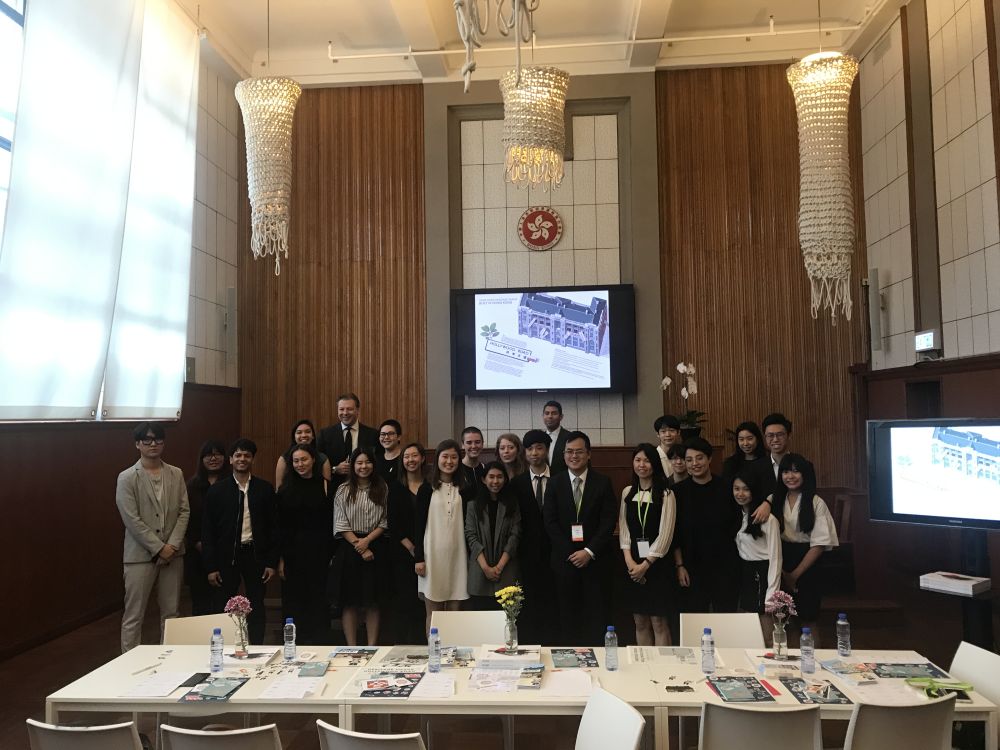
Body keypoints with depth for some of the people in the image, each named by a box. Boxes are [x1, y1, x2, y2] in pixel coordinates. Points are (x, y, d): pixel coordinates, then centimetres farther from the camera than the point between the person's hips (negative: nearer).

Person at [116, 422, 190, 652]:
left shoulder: (176, 474, 7)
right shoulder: (127, 478, -4)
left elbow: (184, 511, 5)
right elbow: (132, 520, -10)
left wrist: (173, 544, -8)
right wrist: (159, 548, -12)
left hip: (172, 553, 4)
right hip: (140, 555, -4)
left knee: (171, 612, 10)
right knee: (134, 616, 2)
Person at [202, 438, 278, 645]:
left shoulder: (264, 488, 2)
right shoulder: (217, 490, 1)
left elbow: (273, 526, 3)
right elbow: (208, 530, 0)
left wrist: (272, 562, -1)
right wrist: (211, 566, -4)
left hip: (256, 555, 0)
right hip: (226, 556, 0)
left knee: (257, 609, 8)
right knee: (223, 609, 6)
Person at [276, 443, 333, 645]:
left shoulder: (325, 486, 0)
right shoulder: (286, 489, 4)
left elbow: (332, 522, -1)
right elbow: (280, 526, 3)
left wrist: (333, 554, -6)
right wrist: (280, 559, -3)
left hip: (319, 551, -1)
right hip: (293, 551, 1)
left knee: (318, 599, 5)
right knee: (294, 600, 6)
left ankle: (319, 646, 16)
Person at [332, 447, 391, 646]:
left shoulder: (382, 488, 5)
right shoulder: (344, 490, 1)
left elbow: (384, 521, 2)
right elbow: (341, 524, -3)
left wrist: (367, 540, -11)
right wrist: (358, 546, -11)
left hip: (376, 548, 1)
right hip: (349, 548, -1)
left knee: (374, 601, 5)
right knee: (350, 602, 2)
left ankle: (372, 647, 12)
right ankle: (351, 647, 10)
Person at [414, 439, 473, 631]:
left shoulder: (464, 490, 7)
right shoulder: (426, 489, 1)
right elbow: (419, 525, 1)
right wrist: (418, 558, -4)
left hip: (458, 556, 2)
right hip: (433, 556, -2)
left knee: (455, 612, 6)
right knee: (433, 613, 3)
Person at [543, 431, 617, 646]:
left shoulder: (603, 483, 2)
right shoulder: (554, 483, 5)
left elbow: (608, 522, -3)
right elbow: (550, 522, 0)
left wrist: (589, 552, -11)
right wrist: (570, 553, -8)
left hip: (595, 558, 0)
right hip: (564, 559, 1)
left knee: (596, 616, 2)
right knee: (568, 615, 4)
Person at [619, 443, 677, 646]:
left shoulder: (666, 495, -7)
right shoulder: (627, 492, 7)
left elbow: (665, 535, -10)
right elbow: (623, 529, 6)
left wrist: (646, 564, -11)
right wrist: (629, 560, -6)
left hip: (658, 564, -4)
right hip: (633, 565, 4)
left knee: (658, 621, -1)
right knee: (640, 622, 10)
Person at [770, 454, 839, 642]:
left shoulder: (816, 503, -6)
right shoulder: (774, 500, 3)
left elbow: (819, 544, -8)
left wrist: (795, 574, -8)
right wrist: (782, 572, -7)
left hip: (807, 567, -2)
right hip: (780, 566, 2)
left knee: (808, 620, 4)